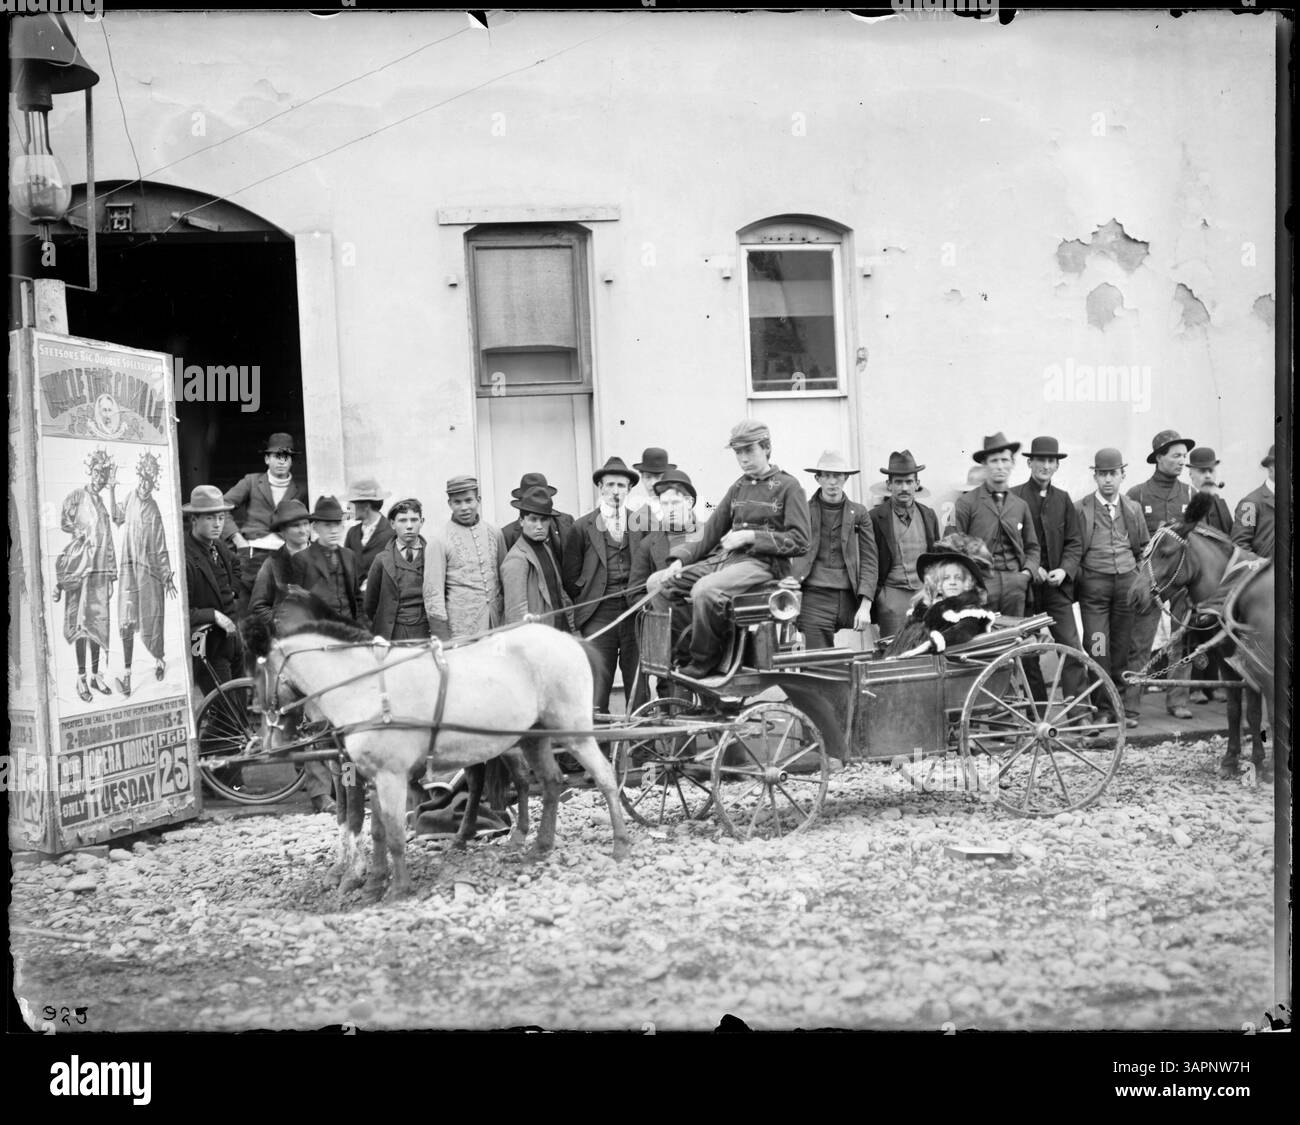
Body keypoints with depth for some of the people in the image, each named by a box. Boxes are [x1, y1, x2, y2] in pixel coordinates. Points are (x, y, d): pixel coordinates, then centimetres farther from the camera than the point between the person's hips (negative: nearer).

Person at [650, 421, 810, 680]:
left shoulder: (788, 486, 2)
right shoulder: (738, 488, 21)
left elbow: (799, 541, -7)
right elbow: (710, 536, 18)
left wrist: (750, 536, -14)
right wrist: (680, 559, 1)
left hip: (764, 562, -7)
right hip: (727, 559, 7)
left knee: (705, 590, -34)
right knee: (661, 583, -10)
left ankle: (703, 663, -17)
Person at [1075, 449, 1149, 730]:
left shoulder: (1133, 509, 12)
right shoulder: (1080, 510, 1)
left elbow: (1143, 549, 20)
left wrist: (1139, 579, 12)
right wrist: (1078, 582, -1)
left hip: (1127, 581, 3)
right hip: (1094, 583, -2)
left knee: (1126, 648, 2)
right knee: (1097, 649, -4)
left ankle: (1128, 709, 8)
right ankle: (1103, 707, 3)